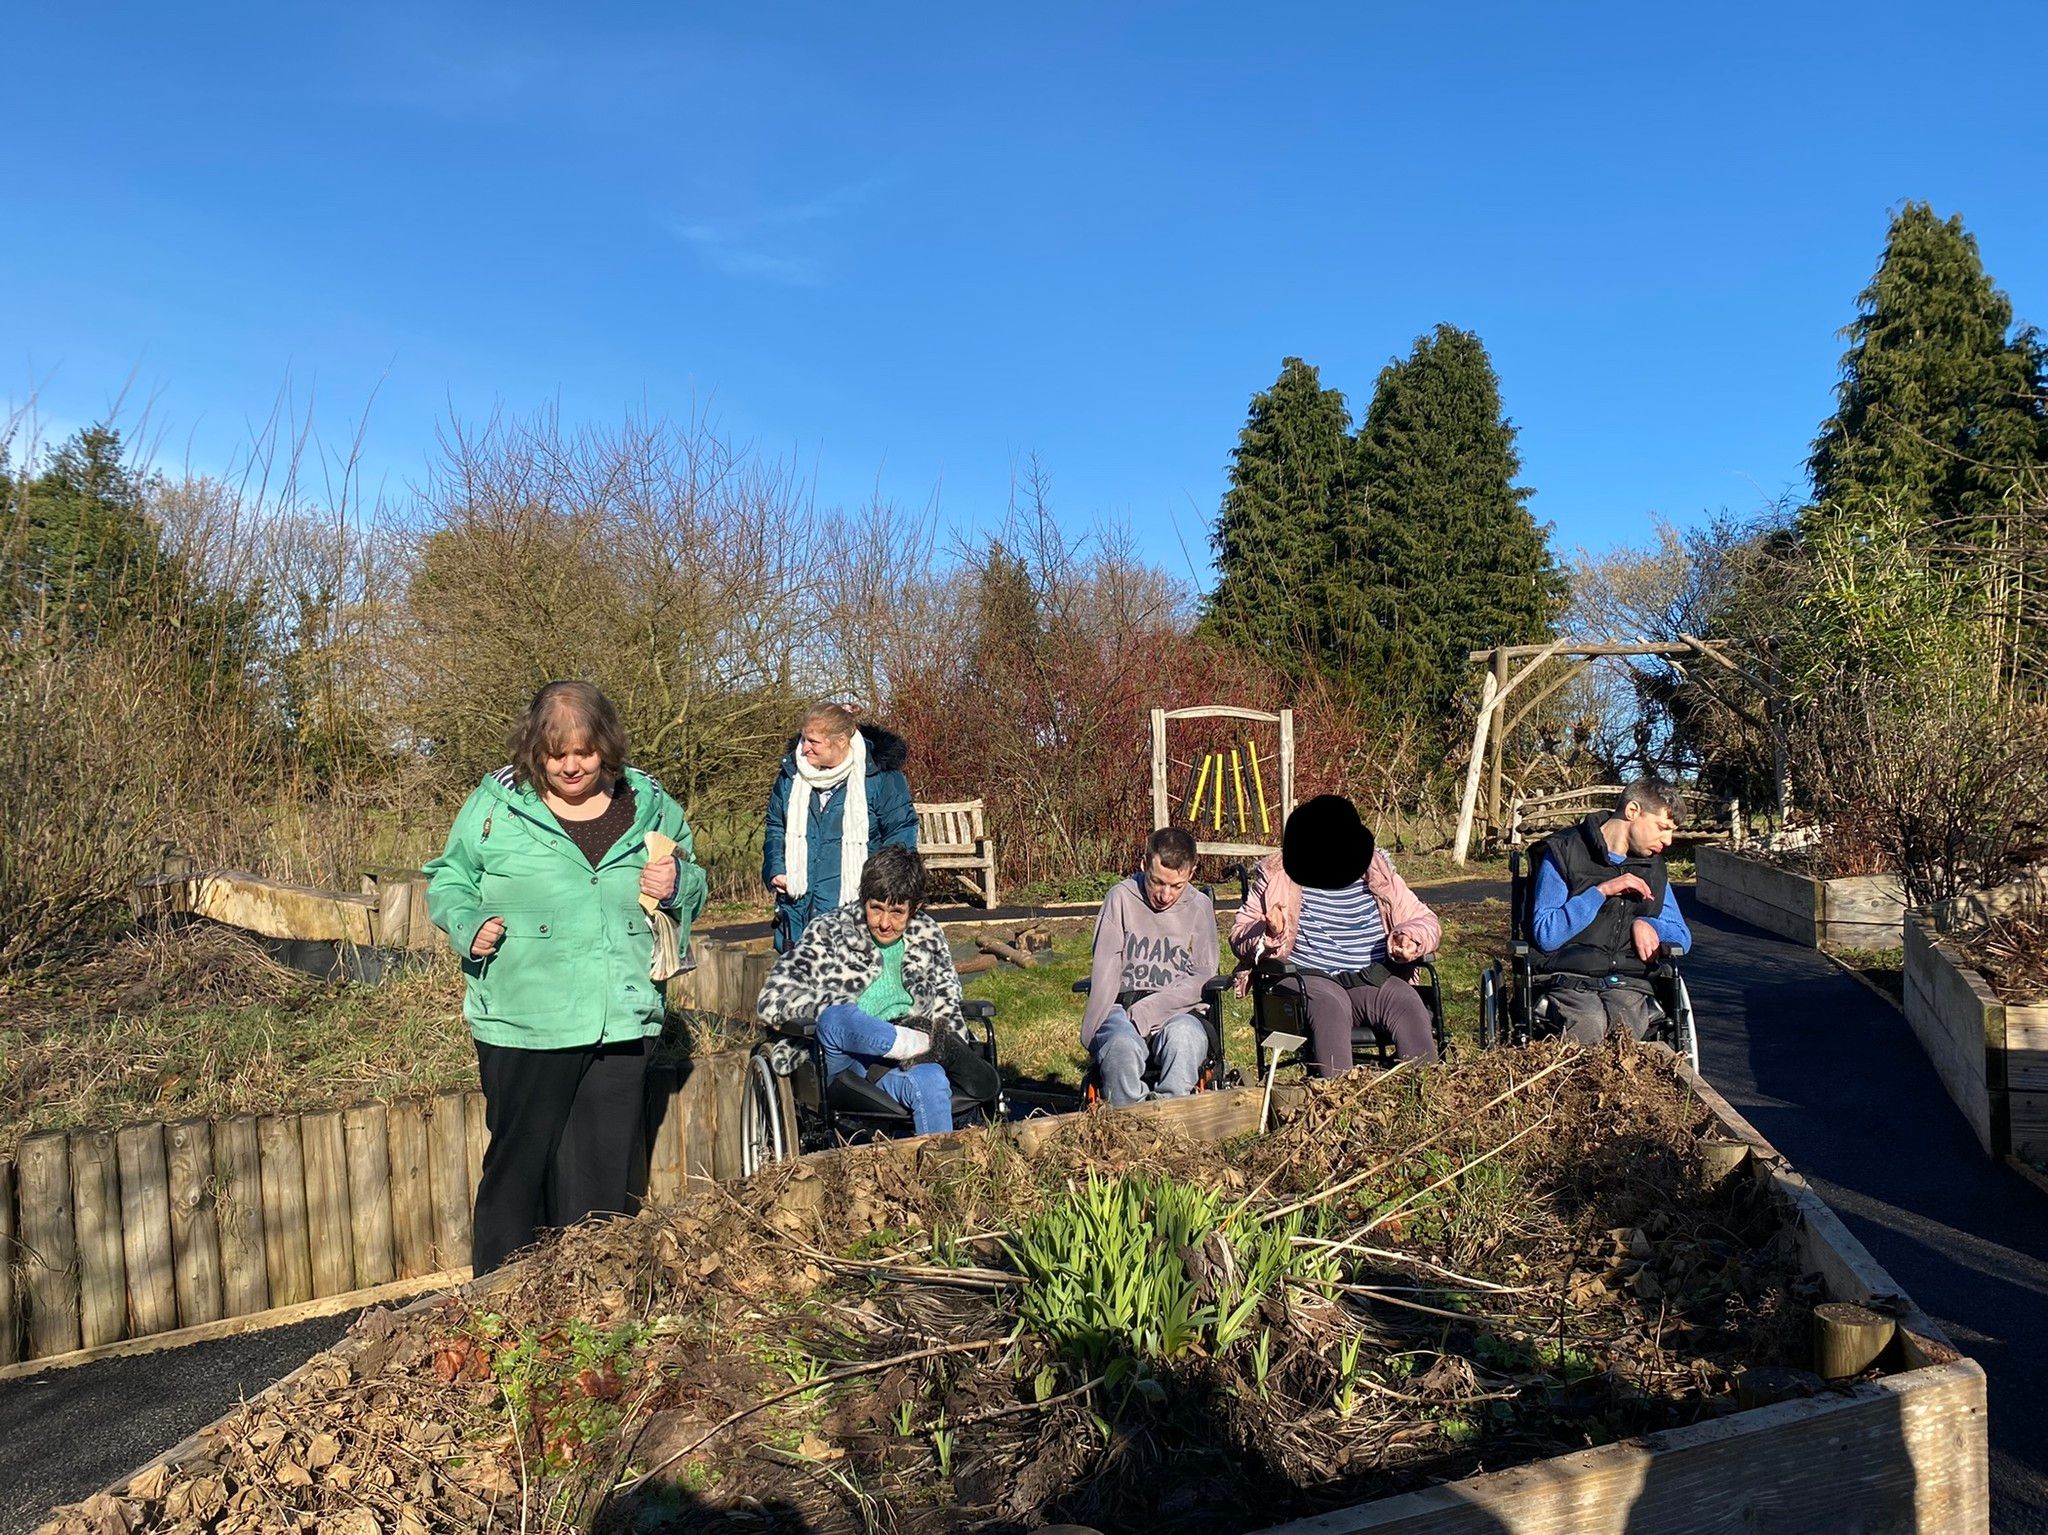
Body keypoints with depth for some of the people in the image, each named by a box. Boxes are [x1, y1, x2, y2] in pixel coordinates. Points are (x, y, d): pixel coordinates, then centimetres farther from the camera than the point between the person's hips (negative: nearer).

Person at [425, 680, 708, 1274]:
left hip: (621, 1023, 3)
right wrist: (470, 925, -11)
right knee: (520, 1165, 4)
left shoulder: (650, 805, 6)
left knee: (604, 1172, 12)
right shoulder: (496, 805, -2)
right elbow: (448, 881, 8)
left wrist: (676, 885, -6)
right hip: (523, 1028, -3)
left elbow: (695, 885, 16)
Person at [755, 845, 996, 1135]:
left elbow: (947, 1001, 27)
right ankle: (932, 1046, -25)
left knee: (930, 1081, -37)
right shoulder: (829, 932, 4)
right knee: (835, 1018, -36)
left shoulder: (928, 934, 14)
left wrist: (954, 1042, 5)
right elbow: (772, 1000, -6)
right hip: (847, 1065, -1)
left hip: (905, 1063, 1)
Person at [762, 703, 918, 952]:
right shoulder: (792, 774, 7)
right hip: (797, 906, 5)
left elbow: (901, 834, -2)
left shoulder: (880, 775, -7)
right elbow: (775, 827, 19)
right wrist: (775, 870, 4)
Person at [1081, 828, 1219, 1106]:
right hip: (1122, 1010, 0)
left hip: (1178, 1012, 1)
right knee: (1122, 1046, -36)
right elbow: (1105, 972, 1)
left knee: (1182, 1037, -36)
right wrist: (1092, 1034, -13)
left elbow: (1203, 978, 2)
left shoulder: (1200, 907, 10)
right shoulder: (1121, 898, 8)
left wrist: (1146, 1010, -12)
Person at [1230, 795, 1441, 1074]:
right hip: (1305, 979, -3)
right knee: (1330, 1006, -36)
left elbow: (1426, 921, 19)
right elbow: (1240, 937, 6)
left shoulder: (1377, 873, 14)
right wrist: (1270, 935, -18)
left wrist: (1410, 938, -5)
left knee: (1409, 1006, -28)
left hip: (1375, 979, 3)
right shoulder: (1276, 876, 7)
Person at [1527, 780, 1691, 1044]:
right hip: (1569, 980, -4)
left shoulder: (1653, 866, 19)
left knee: (1624, 1024, -33)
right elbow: (1545, 935, -8)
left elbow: (1682, 938, 26)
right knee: (1590, 1024, -37)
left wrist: (1644, 923, 4)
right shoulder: (1563, 851, 1)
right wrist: (1601, 891, -12)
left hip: (1628, 984, 4)